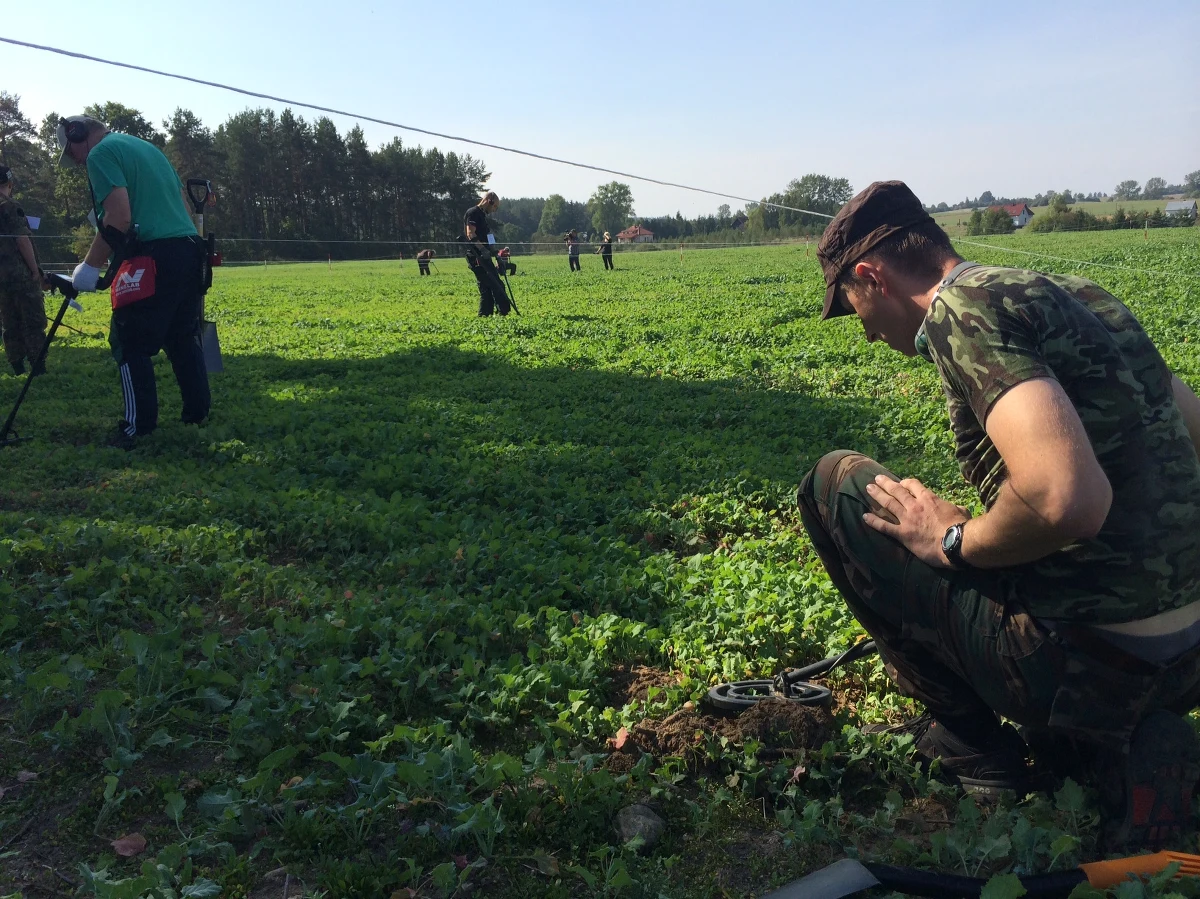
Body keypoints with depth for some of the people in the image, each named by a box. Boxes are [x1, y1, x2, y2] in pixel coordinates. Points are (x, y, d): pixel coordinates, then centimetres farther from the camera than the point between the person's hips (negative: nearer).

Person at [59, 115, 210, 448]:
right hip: (189, 249, 8)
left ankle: (139, 427, -2)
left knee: (130, 343, -2)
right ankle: (198, 413, 20)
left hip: (154, 256, -8)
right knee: (182, 337, 17)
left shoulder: (100, 154, -2)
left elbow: (119, 217, -14)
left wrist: (90, 266, -6)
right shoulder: (147, 146, 24)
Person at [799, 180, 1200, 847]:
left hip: (1093, 660, -8)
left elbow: (1065, 500, -31)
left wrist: (954, 540, -11)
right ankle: (1125, 746, 15)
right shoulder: (1079, 294, 10)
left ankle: (970, 742, 9)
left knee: (835, 484, 1)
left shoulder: (961, 308, -15)